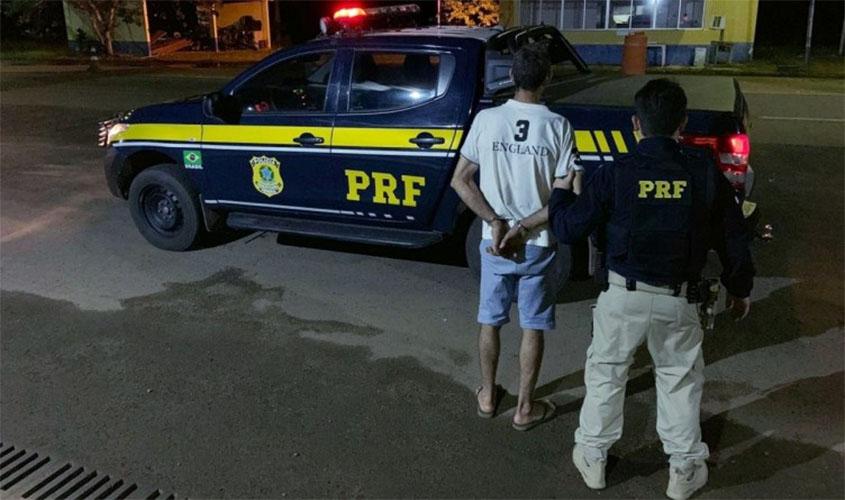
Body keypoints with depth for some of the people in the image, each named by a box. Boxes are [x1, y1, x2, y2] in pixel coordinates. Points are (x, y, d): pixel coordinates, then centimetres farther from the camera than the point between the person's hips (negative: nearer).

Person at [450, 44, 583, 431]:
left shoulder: (486, 119, -6)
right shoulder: (558, 126, -10)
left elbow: (460, 181, -6)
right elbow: (569, 196, -14)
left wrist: (496, 223, -7)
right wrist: (523, 229, -11)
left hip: (493, 242, 2)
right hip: (538, 245, -1)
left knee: (490, 321, 18)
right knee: (532, 327, 12)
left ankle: (488, 395, 32)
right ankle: (525, 408, 23)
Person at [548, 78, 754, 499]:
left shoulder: (616, 173, -12)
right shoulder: (704, 170, -6)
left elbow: (567, 229, -8)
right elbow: (732, 236, 2)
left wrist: (559, 191, 13)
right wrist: (739, 288, 18)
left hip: (624, 294, -1)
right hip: (679, 299, 2)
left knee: (605, 373, 17)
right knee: (680, 379, 19)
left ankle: (592, 457, 30)